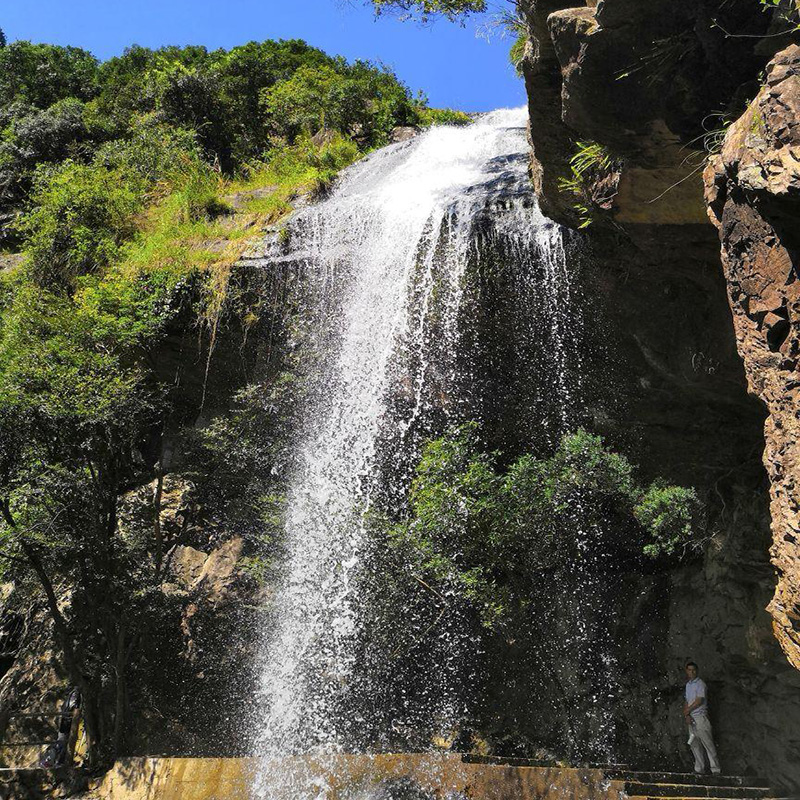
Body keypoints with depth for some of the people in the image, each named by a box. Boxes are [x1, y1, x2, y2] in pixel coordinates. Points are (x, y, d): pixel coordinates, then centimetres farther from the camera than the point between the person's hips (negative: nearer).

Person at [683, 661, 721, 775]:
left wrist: (687, 711, -6)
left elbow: (699, 701, -14)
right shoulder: (688, 685, 15)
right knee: (694, 744, 10)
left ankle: (716, 769, -2)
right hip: (691, 718, 8)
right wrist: (686, 716, -2)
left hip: (700, 717, -8)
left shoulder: (700, 683, -9)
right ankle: (699, 769, 17)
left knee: (708, 743, -6)